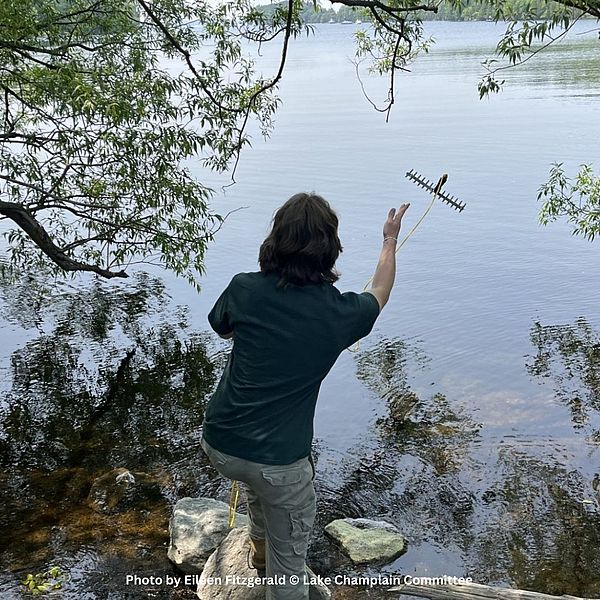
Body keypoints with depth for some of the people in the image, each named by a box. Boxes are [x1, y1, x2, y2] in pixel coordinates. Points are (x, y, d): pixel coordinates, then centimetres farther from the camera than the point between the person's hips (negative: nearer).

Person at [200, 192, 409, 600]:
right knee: (289, 564, 15)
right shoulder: (341, 314, -11)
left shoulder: (245, 289, -9)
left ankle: (260, 549, 61)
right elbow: (380, 294, 13)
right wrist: (391, 239, 30)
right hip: (278, 460, -4)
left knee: (260, 483, 37)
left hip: (219, 445, 5)